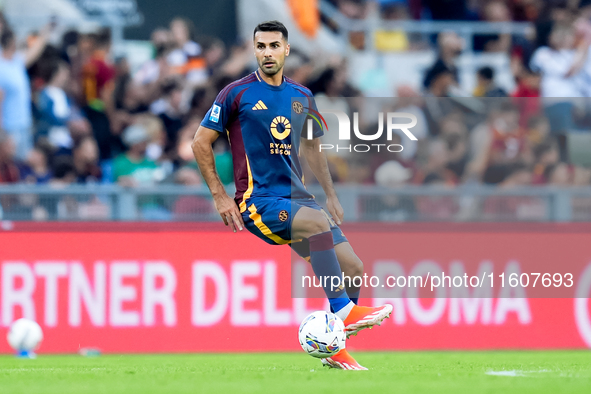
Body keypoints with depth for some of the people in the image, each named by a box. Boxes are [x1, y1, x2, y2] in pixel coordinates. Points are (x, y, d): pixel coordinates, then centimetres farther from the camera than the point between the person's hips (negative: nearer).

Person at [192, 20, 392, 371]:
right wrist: (220, 196, -6)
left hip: (297, 196, 6)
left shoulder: (302, 96, 13)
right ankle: (343, 311, -33)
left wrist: (331, 195, 20)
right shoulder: (238, 93, -2)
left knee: (353, 266, -6)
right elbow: (201, 142, 1)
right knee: (319, 222, -34)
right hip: (258, 201, -6)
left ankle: (336, 351, 8)